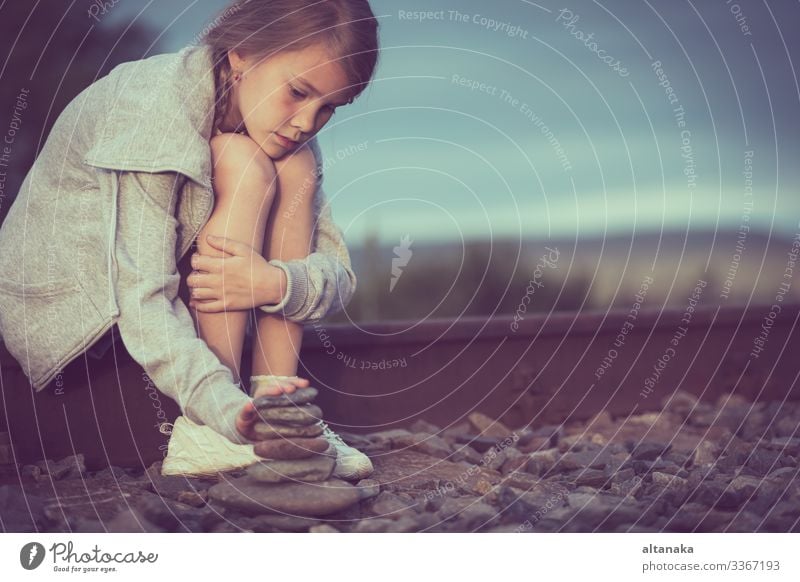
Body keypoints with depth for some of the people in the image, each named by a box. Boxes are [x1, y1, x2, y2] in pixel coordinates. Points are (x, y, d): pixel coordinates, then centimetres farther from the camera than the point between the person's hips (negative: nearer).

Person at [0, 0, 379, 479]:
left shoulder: (288, 133, -7)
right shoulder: (152, 108, -28)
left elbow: (339, 272, -12)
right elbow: (141, 299, -35)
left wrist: (275, 282, -34)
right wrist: (220, 403, -49)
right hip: (66, 304, -6)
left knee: (296, 168, -15)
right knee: (245, 168, -27)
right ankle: (215, 423, -27)